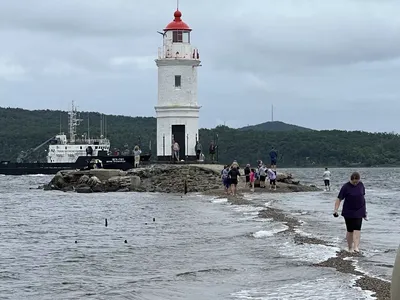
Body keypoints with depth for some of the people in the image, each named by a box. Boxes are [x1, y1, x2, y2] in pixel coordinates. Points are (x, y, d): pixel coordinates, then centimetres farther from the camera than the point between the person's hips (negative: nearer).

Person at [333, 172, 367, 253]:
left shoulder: (361, 185, 2)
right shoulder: (346, 187, -10)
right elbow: (339, 199, -10)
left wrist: (365, 210, 17)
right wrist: (335, 210, -20)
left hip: (359, 211, 2)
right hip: (348, 212, -2)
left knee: (357, 229, -11)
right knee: (350, 230, 4)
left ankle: (356, 247, -18)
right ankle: (350, 248, 16)